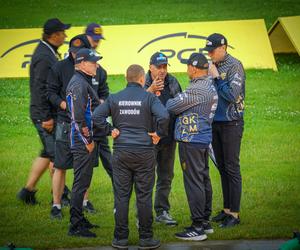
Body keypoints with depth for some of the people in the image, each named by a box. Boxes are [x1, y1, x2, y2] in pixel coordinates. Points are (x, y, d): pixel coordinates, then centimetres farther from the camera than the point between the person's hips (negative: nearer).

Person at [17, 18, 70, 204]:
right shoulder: (44, 57, -19)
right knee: (56, 155, -3)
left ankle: (28, 190, 20)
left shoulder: (48, 52, 14)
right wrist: (46, 118, -22)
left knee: (48, 153, 16)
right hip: (45, 114, -10)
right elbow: (40, 89, -23)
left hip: (47, 113, 10)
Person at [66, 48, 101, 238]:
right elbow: (79, 117, -22)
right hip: (83, 142, -11)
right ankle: (75, 226, -4)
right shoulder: (79, 84, -16)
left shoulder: (83, 82, 17)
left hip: (86, 141, 11)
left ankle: (79, 219, 27)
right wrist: (88, 141, -17)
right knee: (81, 183, -7)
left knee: (83, 182, 17)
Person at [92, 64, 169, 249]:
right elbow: (163, 116, -19)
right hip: (144, 152, -2)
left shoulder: (114, 98, 4)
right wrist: (159, 133, -6)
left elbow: (97, 116, -4)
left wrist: (110, 131, 2)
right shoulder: (149, 97, -4)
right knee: (144, 196, 5)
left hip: (121, 152, 2)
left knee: (121, 196, 6)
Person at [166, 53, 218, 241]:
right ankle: (205, 222, 23)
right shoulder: (210, 86, 12)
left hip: (191, 141, -10)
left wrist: (169, 101, 7)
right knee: (204, 180, 15)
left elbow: (172, 107, -13)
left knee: (193, 182, -6)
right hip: (204, 139, 10)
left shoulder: (197, 89, -20)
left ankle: (198, 228, -3)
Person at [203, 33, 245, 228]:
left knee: (232, 168, -4)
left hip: (231, 123, -7)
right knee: (222, 167, 12)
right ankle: (227, 209, 21)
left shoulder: (234, 66, -13)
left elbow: (232, 95, -21)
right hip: (215, 122, 7)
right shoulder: (213, 66, 9)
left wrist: (216, 77, -16)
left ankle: (234, 214, 0)